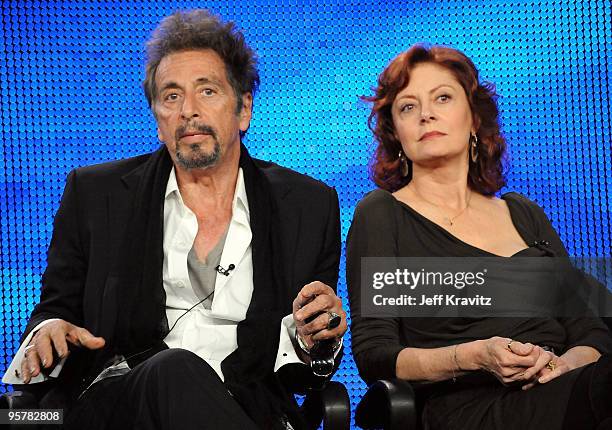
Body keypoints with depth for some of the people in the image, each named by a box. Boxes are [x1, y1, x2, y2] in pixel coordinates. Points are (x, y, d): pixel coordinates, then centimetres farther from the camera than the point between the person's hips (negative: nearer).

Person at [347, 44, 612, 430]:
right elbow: (373, 355, -2)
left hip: (557, 394, 6)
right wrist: (474, 357, -17)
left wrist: (562, 363, -8)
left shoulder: (524, 214, 20)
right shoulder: (381, 215, 6)